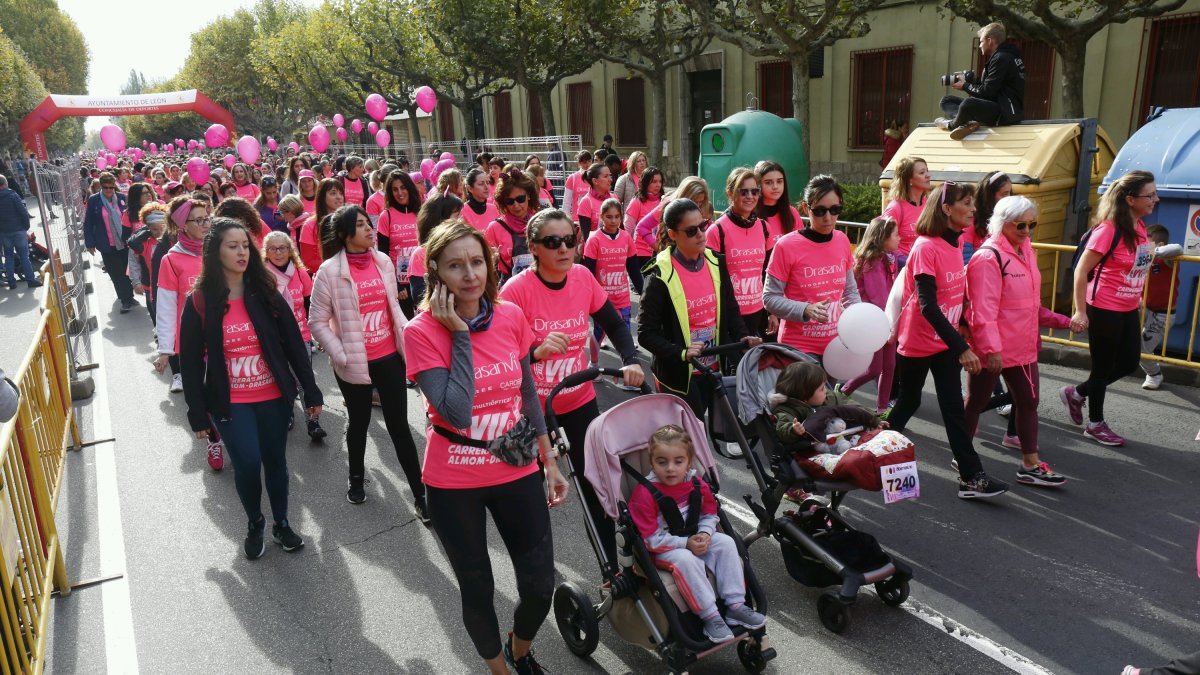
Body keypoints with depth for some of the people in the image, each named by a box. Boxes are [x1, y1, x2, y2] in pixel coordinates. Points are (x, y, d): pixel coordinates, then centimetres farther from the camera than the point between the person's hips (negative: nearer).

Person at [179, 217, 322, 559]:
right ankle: (254, 523, 22)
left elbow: (293, 343, 0)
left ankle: (281, 523, 32)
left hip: (274, 396, 2)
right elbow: (190, 360, -3)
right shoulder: (199, 302, -6)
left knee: (275, 460, 11)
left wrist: (311, 391, -1)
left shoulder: (265, 293, -2)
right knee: (247, 464, -7)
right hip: (230, 402, -2)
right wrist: (197, 412, -4)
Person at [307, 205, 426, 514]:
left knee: (399, 425, 5)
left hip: (389, 357, 3)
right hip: (355, 363, -3)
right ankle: (357, 478, 43)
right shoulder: (330, 271, -12)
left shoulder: (383, 261, 2)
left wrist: (408, 340, 2)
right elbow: (317, 322, -8)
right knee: (359, 422, 18)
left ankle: (420, 493, 11)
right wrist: (341, 355, -15)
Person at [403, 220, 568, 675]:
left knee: (540, 586, 8)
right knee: (478, 590, 12)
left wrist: (550, 461, 10)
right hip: (454, 484, -3)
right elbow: (456, 411, -26)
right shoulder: (422, 331, -15)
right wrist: (460, 333, -24)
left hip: (517, 471, 3)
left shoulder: (510, 316, -4)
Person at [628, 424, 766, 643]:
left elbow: (709, 514, 7)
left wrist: (704, 534, -14)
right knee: (686, 560, -34)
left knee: (726, 543, -14)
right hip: (661, 550, -6)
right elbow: (651, 539, -21)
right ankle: (710, 617, -23)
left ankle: (735, 606, -9)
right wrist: (686, 544, -24)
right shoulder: (644, 494, -23)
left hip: (694, 539, 6)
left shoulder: (696, 483, -6)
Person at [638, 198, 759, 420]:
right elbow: (646, 333, -15)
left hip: (714, 368, 5)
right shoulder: (661, 277, -17)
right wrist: (681, 353, -28)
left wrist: (742, 337, -5)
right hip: (679, 374, -5)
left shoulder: (716, 263, 0)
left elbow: (731, 309, 12)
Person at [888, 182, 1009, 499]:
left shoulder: (954, 244, 3)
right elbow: (927, 306, -26)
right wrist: (961, 347, -30)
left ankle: (971, 476, 14)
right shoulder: (925, 247, -21)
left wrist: (957, 337, 15)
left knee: (954, 407, 6)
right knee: (908, 402, 7)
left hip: (947, 341, 7)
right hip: (917, 342, -7)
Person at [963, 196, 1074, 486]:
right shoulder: (989, 257, -18)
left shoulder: (1026, 251, 10)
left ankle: (1031, 466, 23)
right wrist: (991, 348, -27)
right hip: (992, 350, -9)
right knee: (976, 401, 7)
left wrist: (1061, 321, 14)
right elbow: (983, 310, -23)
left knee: (1028, 401, 13)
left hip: (1023, 347, 9)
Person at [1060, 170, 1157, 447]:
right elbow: (1081, 271, -19)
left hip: (1129, 310, 8)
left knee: (1129, 363, 15)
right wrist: (1080, 311, -19)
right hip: (1105, 310, -8)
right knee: (1104, 367, 6)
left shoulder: (1140, 227, 3)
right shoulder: (1108, 229, -21)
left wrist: (1137, 297, 18)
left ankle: (1076, 394, 33)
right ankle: (1095, 424, 24)